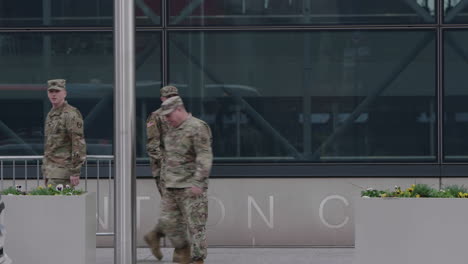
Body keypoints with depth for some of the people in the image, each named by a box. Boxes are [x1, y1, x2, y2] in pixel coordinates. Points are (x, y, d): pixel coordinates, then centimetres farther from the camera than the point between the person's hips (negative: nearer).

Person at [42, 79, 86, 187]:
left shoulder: (71, 114, -12)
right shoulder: (51, 114, 17)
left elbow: (79, 144, -17)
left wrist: (75, 172, -21)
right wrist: (46, 169, 20)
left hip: (63, 169, -9)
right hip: (50, 170, 9)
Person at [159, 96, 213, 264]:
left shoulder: (198, 128, -10)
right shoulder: (171, 131, 17)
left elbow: (205, 157, -17)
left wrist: (198, 182, -23)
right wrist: (164, 178, 22)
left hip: (190, 188, -8)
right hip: (171, 188, 8)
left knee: (195, 225, -6)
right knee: (170, 223, 8)